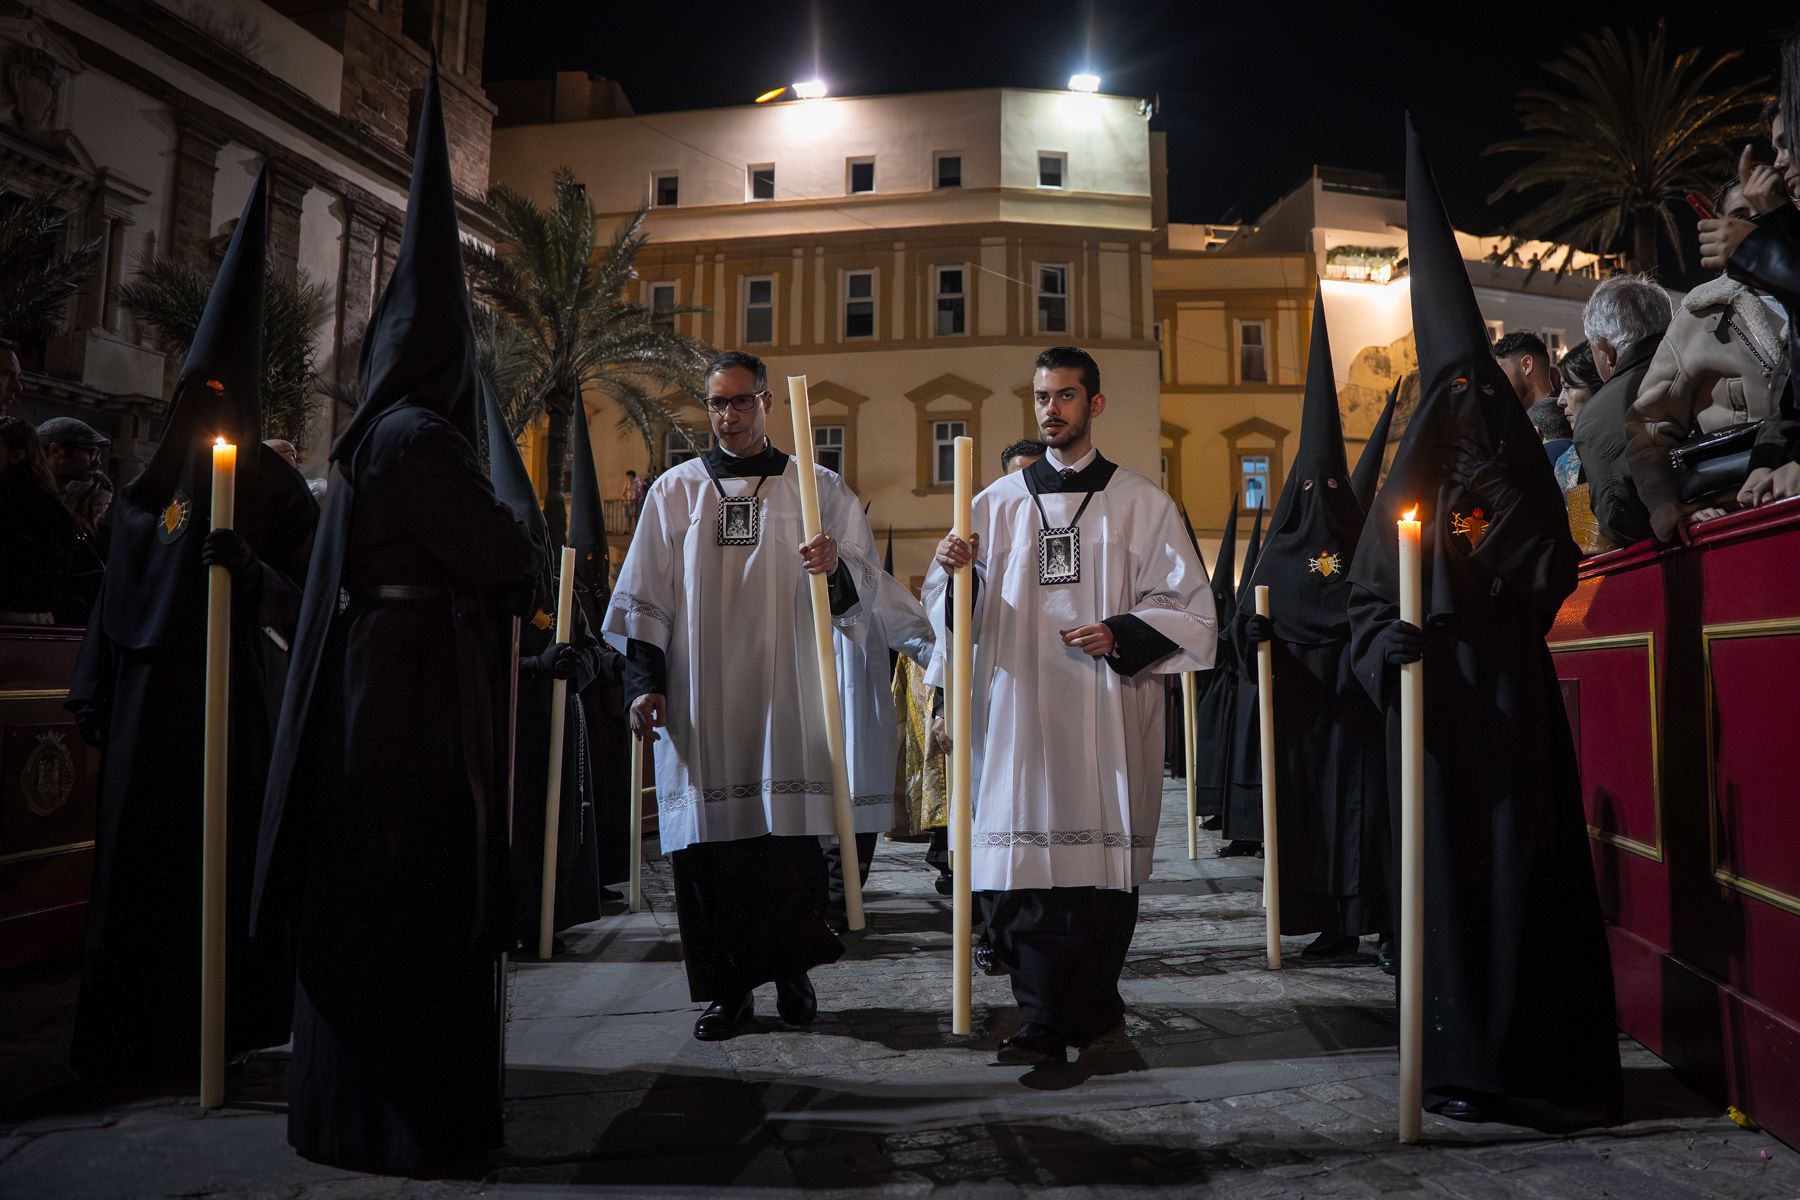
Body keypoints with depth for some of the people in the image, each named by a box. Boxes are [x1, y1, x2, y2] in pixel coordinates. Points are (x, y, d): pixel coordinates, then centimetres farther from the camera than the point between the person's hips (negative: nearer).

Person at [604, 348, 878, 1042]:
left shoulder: (816, 488, 10)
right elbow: (644, 597, 10)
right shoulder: (675, 491, 12)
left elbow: (864, 579, 7)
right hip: (698, 699, 1)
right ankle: (730, 988, 11)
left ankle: (793, 972, 15)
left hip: (785, 696, -1)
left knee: (790, 833, -2)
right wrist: (644, 682, -1)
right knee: (708, 837, 0)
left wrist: (836, 567, -16)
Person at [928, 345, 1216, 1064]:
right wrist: (952, 573, -8)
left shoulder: (1140, 504, 7)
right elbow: (952, 614, 13)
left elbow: (1190, 609, 5)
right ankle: (1045, 1018, 16)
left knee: (1102, 865, 0)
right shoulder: (997, 503, 13)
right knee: (1019, 870, -1)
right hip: (1018, 716, 2)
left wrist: (1122, 636, -11)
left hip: (1108, 716, -1)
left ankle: (1062, 1021, 17)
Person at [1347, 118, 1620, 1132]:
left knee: (1519, 862, -4)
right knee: (1447, 865, 2)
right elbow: (1367, 596, 6)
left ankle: (1526, 1062, 5)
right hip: (1431, 698, 2)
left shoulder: (1523, 478, 9)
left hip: (1508, 694, -1)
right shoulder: (1409, 486, 12)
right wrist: (1386, 642, -12)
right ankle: (1460, 1052, 11)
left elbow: (1550, 576, -1)